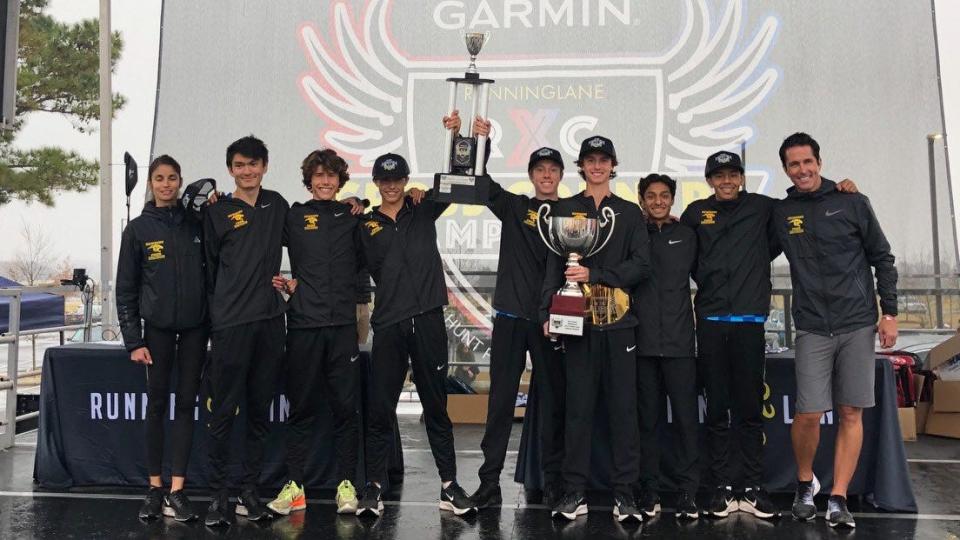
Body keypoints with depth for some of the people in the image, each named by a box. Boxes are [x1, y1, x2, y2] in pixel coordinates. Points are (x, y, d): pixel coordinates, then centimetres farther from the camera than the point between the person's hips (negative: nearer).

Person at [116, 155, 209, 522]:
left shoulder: (196, 223, 5)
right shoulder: (138, 229, 2)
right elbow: (126, 289, 1)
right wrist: (134, 340, -4)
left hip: (195, 326, 1)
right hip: (157, 327, -1)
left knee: (186, 404, 3)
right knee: (157, 405, 4)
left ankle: (177, 491, 7)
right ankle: (155, 489, 14)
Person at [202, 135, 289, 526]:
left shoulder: (277, 204, 12)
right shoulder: (218, 213, 2)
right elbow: (209, 270, 5)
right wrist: (219, 311, 4)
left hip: (270, 320, 4)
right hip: (231, 324, -3)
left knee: (259, 412, 8)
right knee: (224, 411, -2)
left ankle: (249, 492, 17)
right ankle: (218, 495, 8)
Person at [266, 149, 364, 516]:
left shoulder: (351, 217, 11)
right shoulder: (293, 216, 7)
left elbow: (357, 262, 14)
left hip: (343, 323, 1)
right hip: (303, 323, -1)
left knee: (346, 406, 2)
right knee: (301, 407, 5)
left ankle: (346, 484, 12)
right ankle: (294, 486, 14)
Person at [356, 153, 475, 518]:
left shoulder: (424, 211, 10)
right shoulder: (366, 225, 10)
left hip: (427, 320, 0)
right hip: (388, 324, 0)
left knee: (436, 406, 8)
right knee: (380, 409, 3)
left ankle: (449, 486, 15)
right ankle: (374, 488, 14)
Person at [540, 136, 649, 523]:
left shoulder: (629, 213, 13)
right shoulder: (565, 210, 13)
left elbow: (641, 265, 2)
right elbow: (553, 264, 7)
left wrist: (595, 275, -11)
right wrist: (548, 313, -3)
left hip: (618, 320, 1)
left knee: (623, 407, 0)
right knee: (578, 407, 0)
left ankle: (624, 494, 7)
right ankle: (575, 493, 8)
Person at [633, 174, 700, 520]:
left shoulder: (687, 236, 11)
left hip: (679, 340, 0)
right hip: (643, 339, 0)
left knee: (686, 417, -2)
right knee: (648, 418, 6)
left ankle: (687, 492, 5)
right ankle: (650, 490, 13)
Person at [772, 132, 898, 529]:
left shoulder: (852, 203, 4)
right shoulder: (780, 213, 6)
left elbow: (882, 259, 6)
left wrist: (889, 312, 0)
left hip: (858, 324, 0)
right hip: (812, 328, 0)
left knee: (851, 413, 1)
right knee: (808, 413, -6)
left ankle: (838, 499, 10)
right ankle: (805, 483, 19)